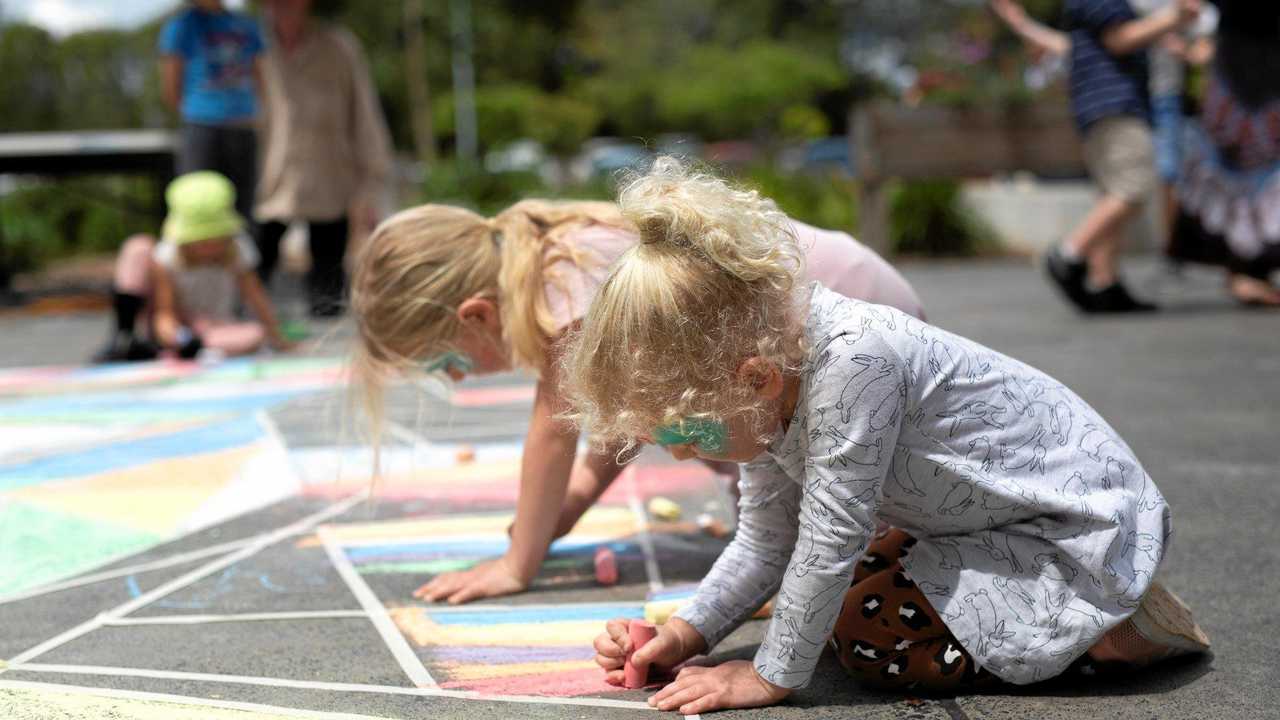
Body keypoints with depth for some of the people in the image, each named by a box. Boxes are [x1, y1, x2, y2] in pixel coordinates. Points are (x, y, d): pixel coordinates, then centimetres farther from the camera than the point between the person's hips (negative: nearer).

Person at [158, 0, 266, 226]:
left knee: (242, 216, 5)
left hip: (244, 133, 5)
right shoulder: (181, 25, 0)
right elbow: (170, 92, -1)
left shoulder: (247, 26, 14)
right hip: (201, 130, -5)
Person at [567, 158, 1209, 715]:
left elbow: (829, 536, -29)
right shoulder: (766, 385, -5)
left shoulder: (853, 359, -34)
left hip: (1081, 526, -9)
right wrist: (685, 634, -8)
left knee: (869, 637, -15)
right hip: (994, 515, 9)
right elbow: (766, 542, 4)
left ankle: (1101, 631, -4)